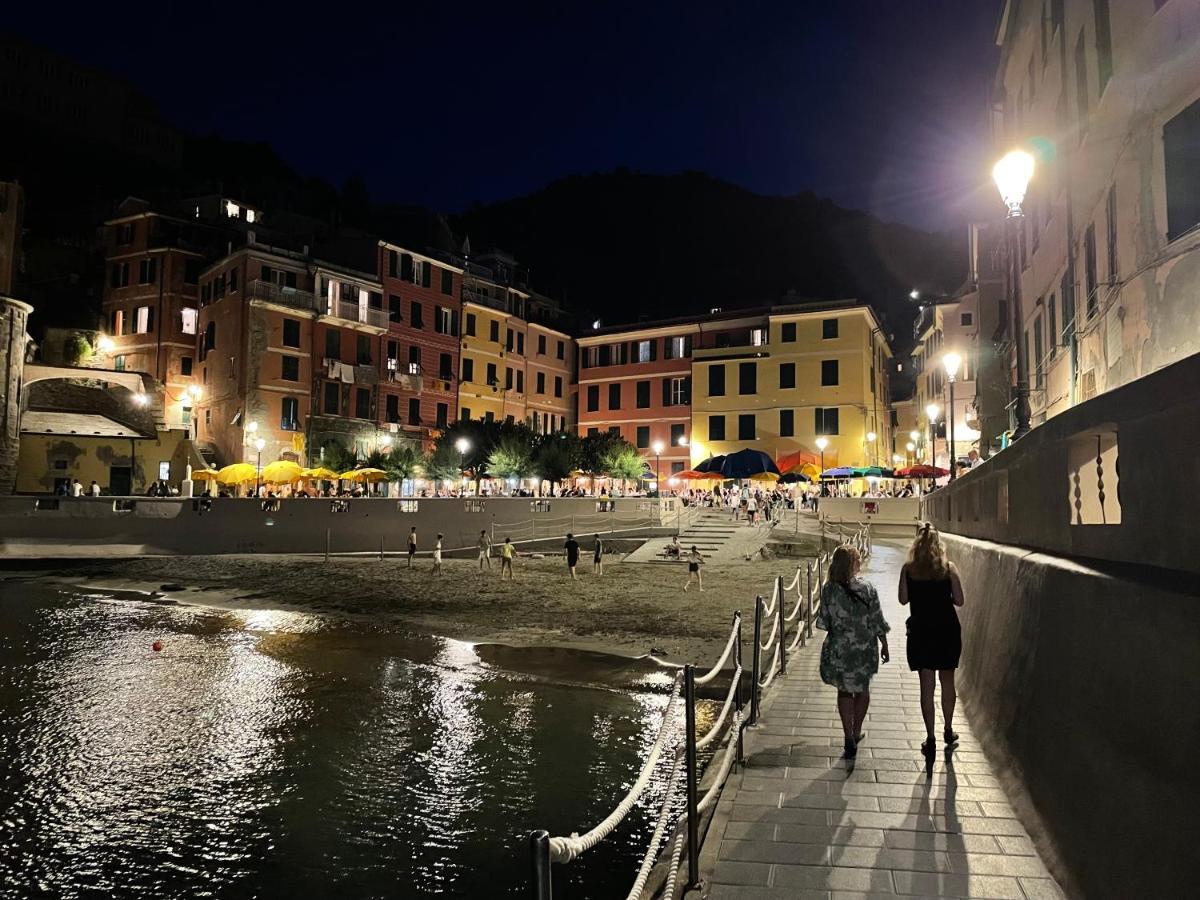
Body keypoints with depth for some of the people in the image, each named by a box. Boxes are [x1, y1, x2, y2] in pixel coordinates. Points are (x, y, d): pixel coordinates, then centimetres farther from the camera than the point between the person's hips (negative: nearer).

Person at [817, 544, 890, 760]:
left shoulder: (828, 590, -12)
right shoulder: (867, 589, -14)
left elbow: (824, 622, -4)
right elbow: (877, 621, -7)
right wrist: (884, 645, 6)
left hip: (838, 650, 0)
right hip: (864, 649, 0)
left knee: (844, 691, 14)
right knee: (862, 689, 21)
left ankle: (849, 737, 11)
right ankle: (856, 732, 32)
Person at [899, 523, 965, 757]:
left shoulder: (908, 569, -6)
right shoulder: (949, 568, -7)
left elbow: (903, 599, -1)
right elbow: (959, 600, -5)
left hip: (921, 631, -1)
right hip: (947, 630, 1)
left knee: (926, 685, 5)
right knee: (947, 681, 18)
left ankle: (931, 739, 7)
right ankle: (948, 732, 31)